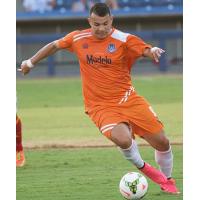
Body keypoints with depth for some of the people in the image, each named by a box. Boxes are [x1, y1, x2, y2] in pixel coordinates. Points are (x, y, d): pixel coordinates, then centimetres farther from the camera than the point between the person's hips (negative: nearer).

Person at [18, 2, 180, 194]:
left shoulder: (123, 40, -8)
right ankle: (143, 168, 3)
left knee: (162, 142, -2)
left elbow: (147, 50, -20)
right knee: (123, 139, -30)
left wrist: (153, 51, -44)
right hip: (100, 105, -1)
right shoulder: (78, 39, 0)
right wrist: (30, 62, 23)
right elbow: (54, 46, 17)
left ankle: (167, 181, 29)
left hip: (127, 99, 1)